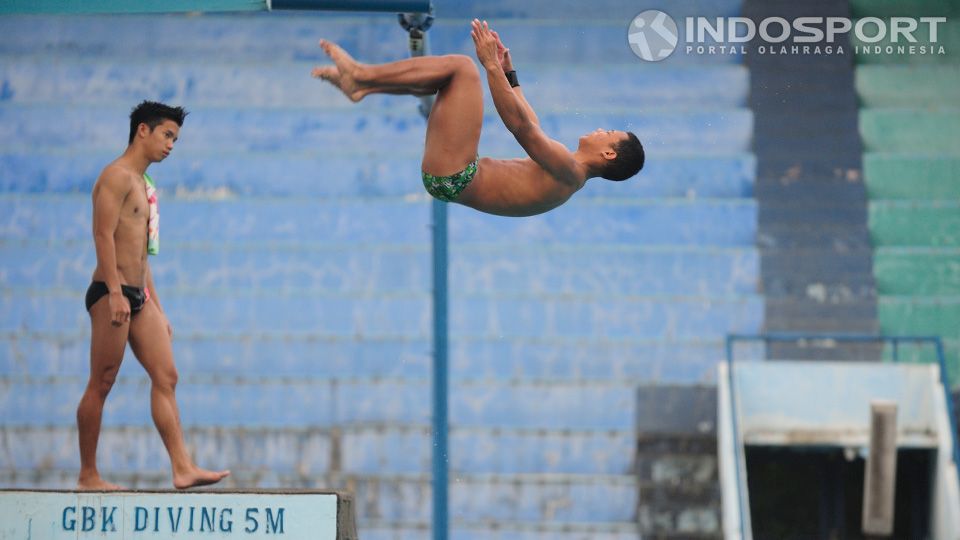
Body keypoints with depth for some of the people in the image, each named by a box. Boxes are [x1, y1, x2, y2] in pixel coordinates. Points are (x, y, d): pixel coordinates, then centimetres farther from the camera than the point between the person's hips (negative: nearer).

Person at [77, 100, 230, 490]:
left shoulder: (143, 184, 23)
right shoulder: (117, 176, -6)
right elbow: (103, 234, -17)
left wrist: (157, 309, 24)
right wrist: (115, 293, -26)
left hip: (138, 296, 9)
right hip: (112, 292, -9)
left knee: (166, 377, 0)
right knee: (102, 384, -5)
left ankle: (183, 469, -4)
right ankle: (88, 475, -1)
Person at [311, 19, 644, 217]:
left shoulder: (568, 172, -13)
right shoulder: (568, 176, 15)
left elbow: (521, 125, -23)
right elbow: (532, 128, 30)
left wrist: (491, 65, -25)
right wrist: (509, 75, 34)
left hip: (454, 179, -10)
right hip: (452, 180, 10)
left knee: (461, 66, -10)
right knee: (446, 76, 20)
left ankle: (362, 74, -4)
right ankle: (361, 86, 9)